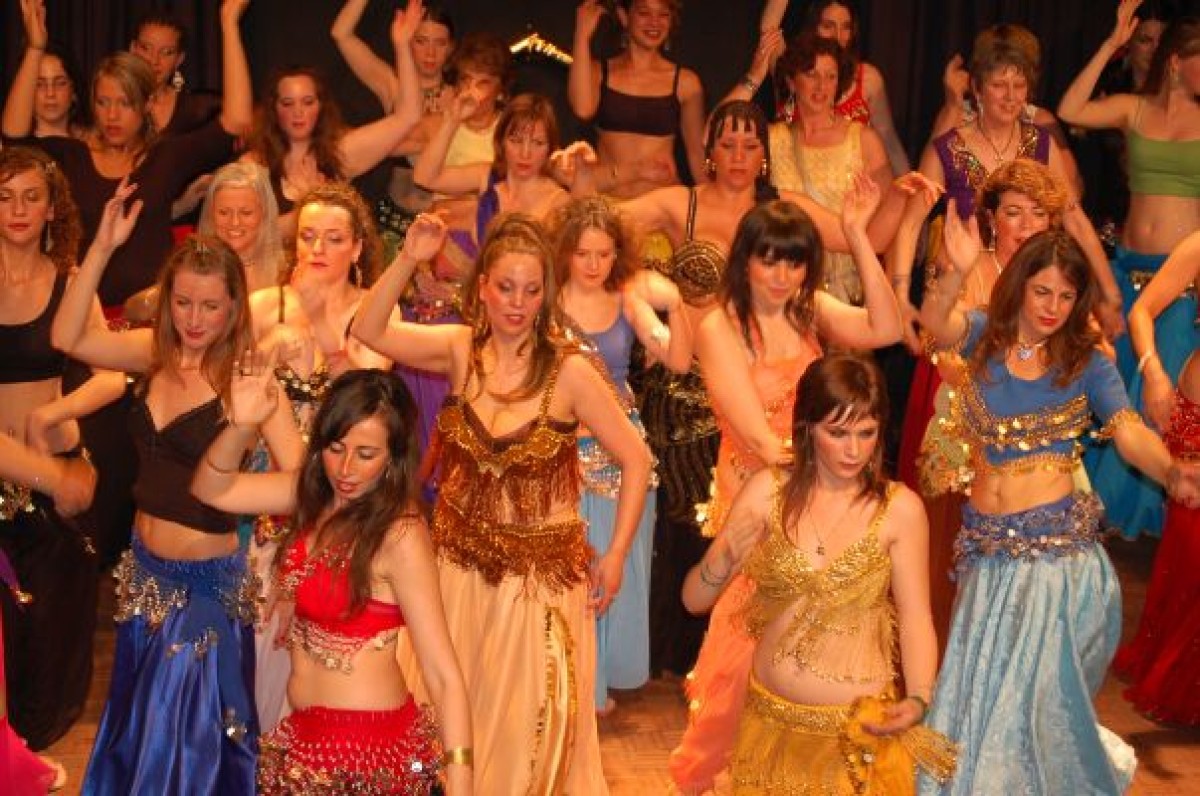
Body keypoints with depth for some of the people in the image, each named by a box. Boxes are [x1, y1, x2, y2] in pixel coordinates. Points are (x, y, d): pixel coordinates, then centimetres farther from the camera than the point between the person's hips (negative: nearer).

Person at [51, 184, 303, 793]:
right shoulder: (157, 353, -1)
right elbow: (66, 337, -8)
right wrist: (102, 247, -15)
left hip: (207, 583, -6)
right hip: (144, 571, 6)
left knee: (190, 741, 9)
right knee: (135, 727, 24)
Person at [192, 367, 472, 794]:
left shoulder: (400, 534, -23)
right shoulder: (315, 492, -2)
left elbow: (443, 675, -24)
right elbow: (212, 489, 1)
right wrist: (242, 425, -19)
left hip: (365, 745, -7)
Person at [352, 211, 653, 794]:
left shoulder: (569, 370, -15)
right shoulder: (461, 349, -4)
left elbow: (636, 460, -10)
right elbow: (369, 331, -7)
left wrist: (615, 556, -10)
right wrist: (408, 259, -19)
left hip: (542, 571, -3)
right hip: (461, 564, 3)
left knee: (529, 720, 7)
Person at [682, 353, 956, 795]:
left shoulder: (899, 508, -11)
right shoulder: (768, 490, -6)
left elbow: (915, 617, -6)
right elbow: (694, 599, -4)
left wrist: (917, 700, -22)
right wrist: (726, 561, -24)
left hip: (859, 728, -2)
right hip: (771, 720, 2)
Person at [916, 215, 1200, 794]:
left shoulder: (1086, 362, -3)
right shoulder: (985, 337, 1)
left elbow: (1128, 430, -15)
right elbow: (935, 323, -20)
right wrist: (957, 273, -41)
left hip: (1056, 541, -2)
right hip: (987, 544, 2)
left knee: (1031, 687, 4)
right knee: (980, 689, 13)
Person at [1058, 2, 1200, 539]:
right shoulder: (1134, 110, 3)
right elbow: (1070, 111, -11)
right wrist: (1112, 44, -11)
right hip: (1130, 268, 1)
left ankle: (1148, 503, 22)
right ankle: (1104, 492, 29)